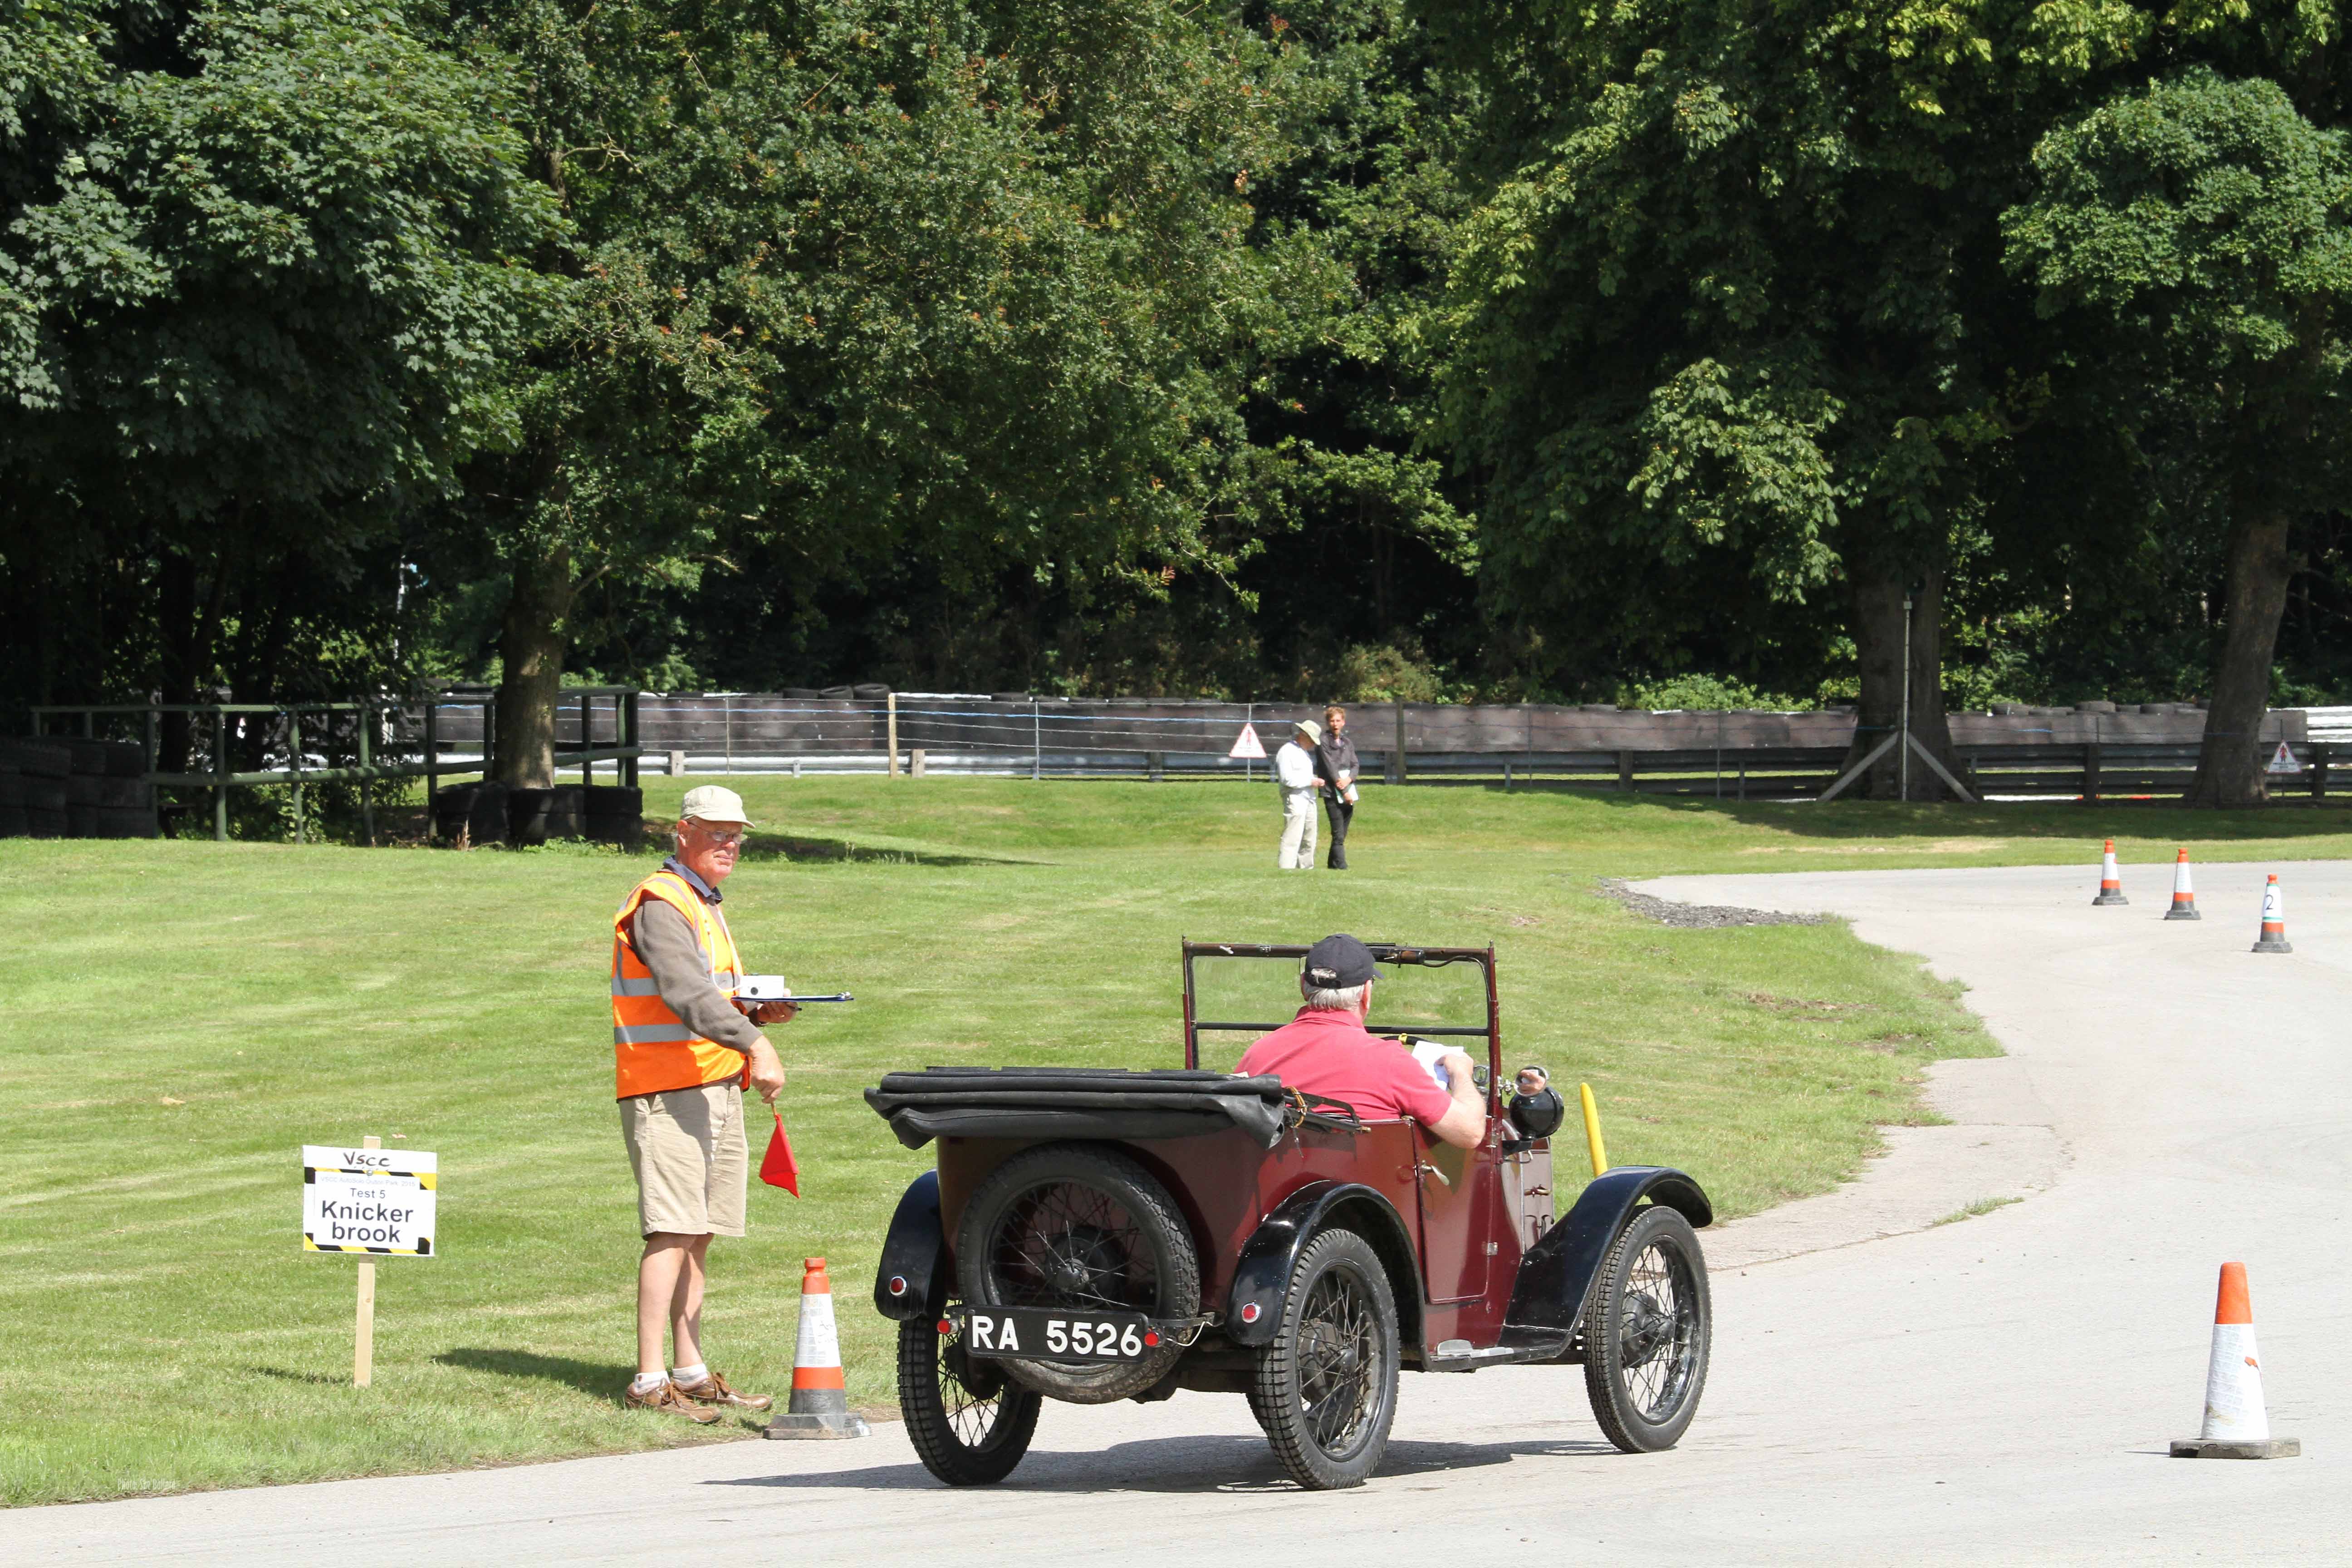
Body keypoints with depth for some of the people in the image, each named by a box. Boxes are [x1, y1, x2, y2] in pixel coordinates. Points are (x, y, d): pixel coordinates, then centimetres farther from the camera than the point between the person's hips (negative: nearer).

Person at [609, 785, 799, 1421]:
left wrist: (757, 1013, 10)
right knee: (671, 1233, -14)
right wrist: (755, 1046, -34)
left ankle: (691, 1374, 16)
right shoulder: (660, 905, -10)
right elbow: (688, 993, -25)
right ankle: (649, 1381, -16)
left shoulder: (702, 906, 23)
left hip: (714, 1088, 10)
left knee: (699, 1237, 11)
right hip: (668, 1089, -10)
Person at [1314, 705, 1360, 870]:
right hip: (1333, 794, -6)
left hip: (1349, 793, 6)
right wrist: (1344, 791, -13)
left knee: (1342, 834, 8)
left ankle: (1333, 864, 15)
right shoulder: (1324, 742, -4)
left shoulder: (1348, 743, 17)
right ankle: (1341, 866, -15)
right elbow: (1330, 768, -9)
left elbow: (1355, 765, 11)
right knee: (1338, 834, -12)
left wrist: (1349, 779, -11)